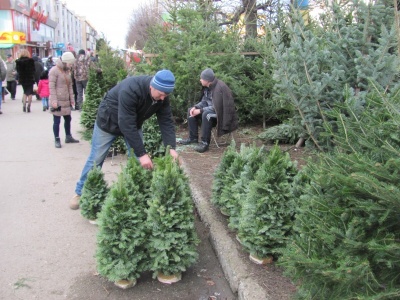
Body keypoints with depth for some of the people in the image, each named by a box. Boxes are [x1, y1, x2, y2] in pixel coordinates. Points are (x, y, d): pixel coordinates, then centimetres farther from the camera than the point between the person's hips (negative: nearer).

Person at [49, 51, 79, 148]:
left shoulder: (67, 71, 13)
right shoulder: (54, 70, -12)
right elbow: (52, 87, -15)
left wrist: (72, 99, 13)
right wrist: (54, 100, -19)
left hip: (66, 100, 8)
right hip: (57, 101, -7)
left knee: (68, 119, 14)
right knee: (56, 121, 0)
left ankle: (68, 137, 28)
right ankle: (57, 140, 10)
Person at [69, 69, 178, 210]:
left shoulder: (162, 96, -21)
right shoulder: (130, 90, -41)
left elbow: (166, 121, -18)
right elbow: (127, 126, -41)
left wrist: (171, 148, -31)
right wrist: (142, 153, -41)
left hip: (133, 124, 5)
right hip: (108, 122, -5)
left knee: (137, 161, -1)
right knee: (96, 160, 4)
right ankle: (81, 193, 22)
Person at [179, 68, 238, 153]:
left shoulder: (220, 88, -26)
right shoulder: (207, 87, 0)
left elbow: (216, 107, -29)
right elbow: (204, 101, 10)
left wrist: (200, 110, -26)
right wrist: (195, 107, -9)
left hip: (222, 113, -9)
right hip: (211, 109, 9)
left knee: (206, 114, -36)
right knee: (190, 110, 4)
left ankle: (205, 143, -27)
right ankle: (193, 138, 8)